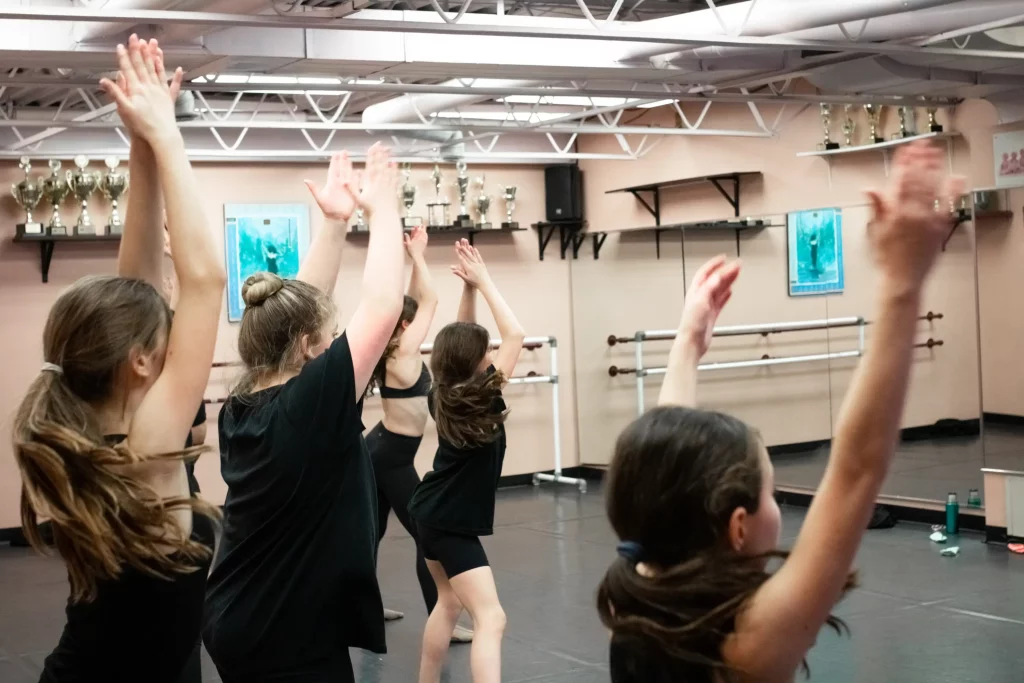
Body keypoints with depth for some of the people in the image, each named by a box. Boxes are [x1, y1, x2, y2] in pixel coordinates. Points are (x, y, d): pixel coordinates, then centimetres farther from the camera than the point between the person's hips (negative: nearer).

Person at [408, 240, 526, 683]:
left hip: (431, 512, 9)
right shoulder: (483, 397, -20)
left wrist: (468, 289, 0)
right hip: (452, 522, -9)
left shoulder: (443, 396, 0)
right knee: (490, 619, -15)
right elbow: (515, 335, -19)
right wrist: (483, 283, -13)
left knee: (449, 600, 27)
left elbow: (461, 339, 11)